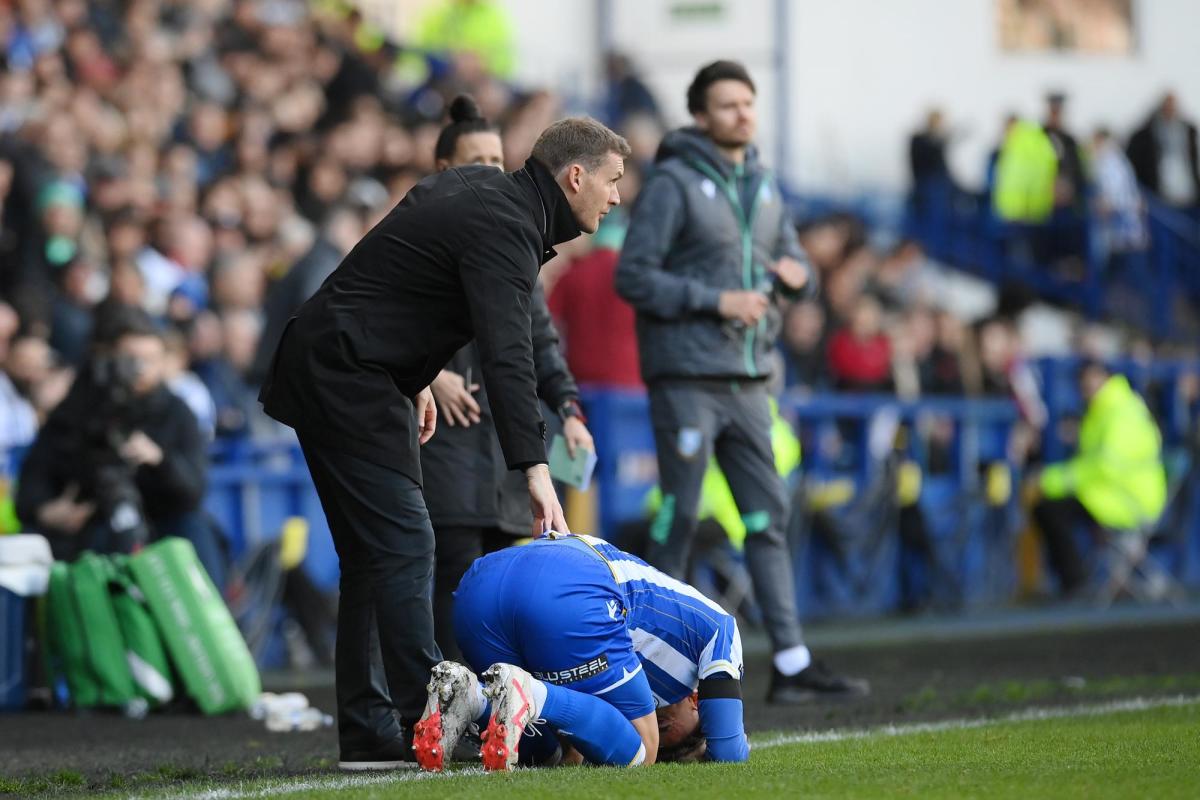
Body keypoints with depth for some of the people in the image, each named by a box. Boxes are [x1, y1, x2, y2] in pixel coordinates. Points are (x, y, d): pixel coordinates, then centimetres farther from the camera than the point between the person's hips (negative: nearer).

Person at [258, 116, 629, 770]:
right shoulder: (503, 227, -19)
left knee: (373, 554, 10)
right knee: (402, 545, -15)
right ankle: (426, 723, -19)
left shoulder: (479, 186, 12)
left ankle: (368, 734, 10)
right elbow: (505, 354, -31)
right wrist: (534, 467, -38)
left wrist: (415, 381, 27)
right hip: (347, 378, -11)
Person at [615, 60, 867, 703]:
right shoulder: (672, 185, -8)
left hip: (746, 378, 7)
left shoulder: (762, 187, 14)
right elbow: (632, 277, -13)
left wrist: (796, 274, -3)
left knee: (768, 516, 4)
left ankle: (791, 664, 4)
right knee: (678, 517, -4)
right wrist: (716, 300, -18)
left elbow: (795, 266, 21)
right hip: (685, 377, -7)